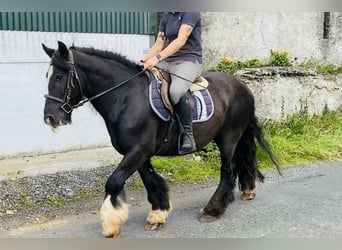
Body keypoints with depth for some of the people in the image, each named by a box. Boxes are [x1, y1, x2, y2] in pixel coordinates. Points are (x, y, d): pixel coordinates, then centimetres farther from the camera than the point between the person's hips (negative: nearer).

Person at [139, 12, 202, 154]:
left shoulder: (191, 13, -8)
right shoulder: (166, 16, 15)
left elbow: (181, 40, -21)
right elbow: (159, 44, 11)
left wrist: (158, 57, -30)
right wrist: (144, 61, -6)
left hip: (189, 61, -8)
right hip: (168, 61, 8)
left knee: (176, 92, -36)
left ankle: (188, 136, -21)